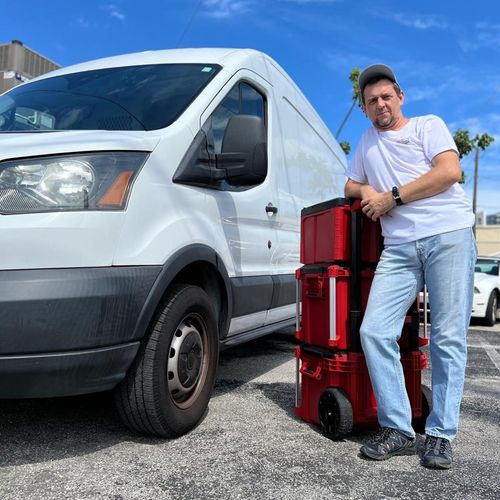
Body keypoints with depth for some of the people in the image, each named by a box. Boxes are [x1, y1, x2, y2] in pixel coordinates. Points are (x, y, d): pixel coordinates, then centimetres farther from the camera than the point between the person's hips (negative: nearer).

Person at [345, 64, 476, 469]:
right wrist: (366, 191, 7)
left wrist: (390, 197, -5)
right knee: (374, 332, -10)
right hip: (399, 249, 4)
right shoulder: (367, 143, 25)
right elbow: (351, 185, 32)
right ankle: (398, 429, -1)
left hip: (449, 236, -4)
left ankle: (441, 435, 5)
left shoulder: (428, 125, 10)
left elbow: (450, 172, -5)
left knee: (448, 340, -5)